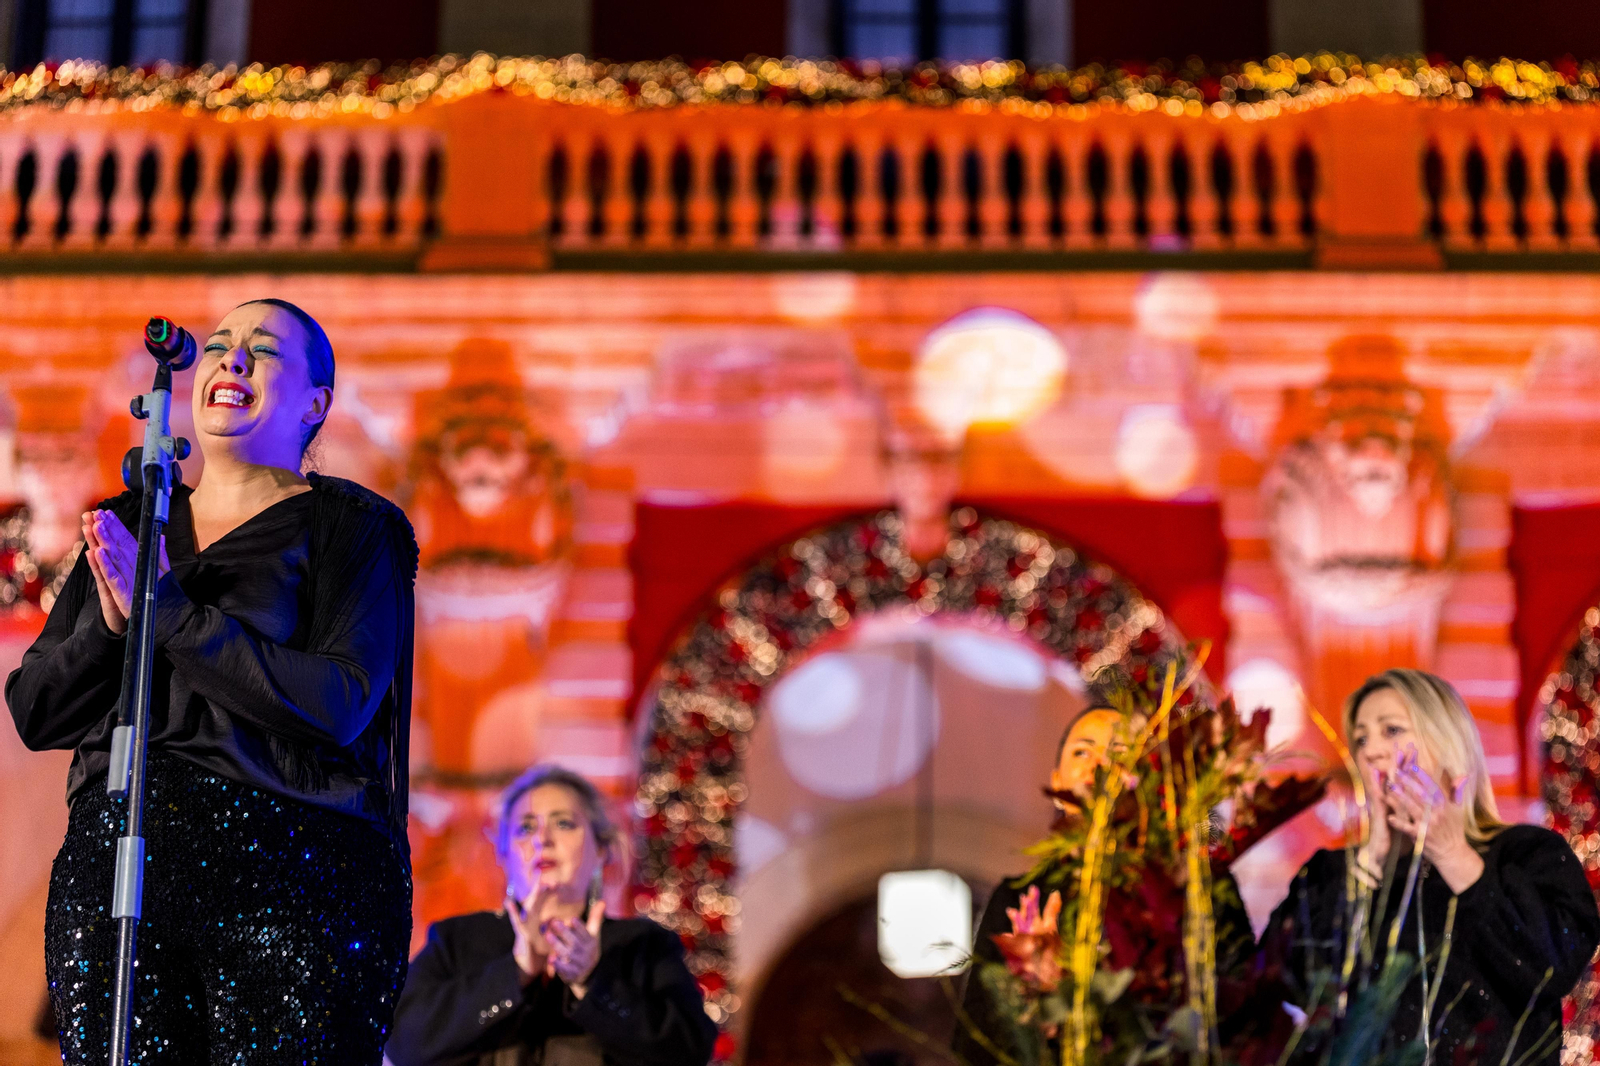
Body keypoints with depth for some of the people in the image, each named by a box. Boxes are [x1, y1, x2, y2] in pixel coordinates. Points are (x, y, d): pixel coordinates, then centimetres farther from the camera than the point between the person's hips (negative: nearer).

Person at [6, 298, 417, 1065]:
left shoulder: (351, 527, 4)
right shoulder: (127, 524, 18)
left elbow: (341, 703, -12)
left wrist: (171, 612, -12)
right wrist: (110, 625, -5)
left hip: (292, 866, -4)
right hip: (114, 863, 4)